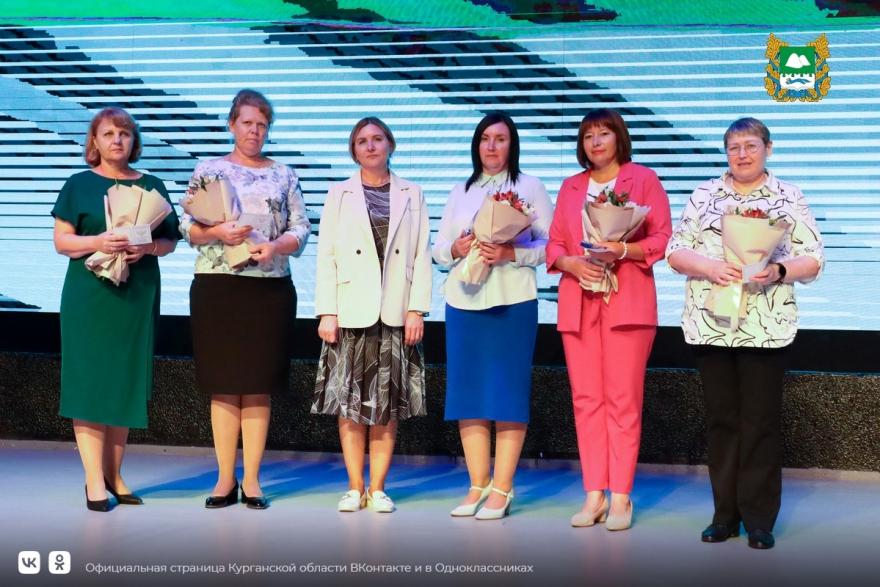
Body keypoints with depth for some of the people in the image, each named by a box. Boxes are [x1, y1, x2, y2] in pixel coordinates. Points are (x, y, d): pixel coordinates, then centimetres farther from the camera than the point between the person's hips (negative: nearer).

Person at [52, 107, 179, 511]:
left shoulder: (151, 185, 11)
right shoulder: (80, 184, 4)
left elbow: (170, 240, 9)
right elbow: (62, 240, -1)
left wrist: (147, 247, -12)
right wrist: (98, 242, -19)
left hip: (137, 296, 3)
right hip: (90, 295, -3)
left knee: (127, 384, 5)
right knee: (90, 382, -6)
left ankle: (114, 475, 14)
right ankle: (95, 481, -2)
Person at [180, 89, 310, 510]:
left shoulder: (284, 176, 11)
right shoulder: (208, 170, 7)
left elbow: (301, 230, 6)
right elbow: (188, 228, 3)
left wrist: (276, 246, -13)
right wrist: (217, 232, -17)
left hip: (270, 289, 1)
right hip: (217, 286, -1)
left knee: (259, 386, 1)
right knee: (223, 385, 1)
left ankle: (252, 480, 7)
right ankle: (226, 479, 7)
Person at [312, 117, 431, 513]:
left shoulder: (411, 195, 11)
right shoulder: (339, 195, 11)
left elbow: (421, 256, 5)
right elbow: (326, 256, 4)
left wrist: (417, 309, -4)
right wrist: (326, 312, -4)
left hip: (395, 313, 0)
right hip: (351, 312, 0)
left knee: (389, 405, 2)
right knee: (350, 404, 0)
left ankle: (377, 488, 9)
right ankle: (355, 487, 8)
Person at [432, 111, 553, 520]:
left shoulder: (529, 188, 5)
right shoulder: (460, 193, 17)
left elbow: (550, 246, -3)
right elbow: (437, 249, 13)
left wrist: (511, 253, -18)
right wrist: (457, 248, -8)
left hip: (512, 302, -4)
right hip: (463, 301, 4)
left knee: (508, 393, -4)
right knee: (467, 393, 3)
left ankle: (501, 490, 0)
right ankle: (477, 485, 11)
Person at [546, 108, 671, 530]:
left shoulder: (643, 179, 5)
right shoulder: (570, 187, 18)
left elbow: (663, 237, -1)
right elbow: (553, 243, 14)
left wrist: (623, 250, -17)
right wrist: (571, 262, -7)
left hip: (627, 301, -4)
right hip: (578, 302, 4)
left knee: (623, 399, -5)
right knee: (586, 399, 2)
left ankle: (620, 497, -1)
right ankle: (593, 494, 7)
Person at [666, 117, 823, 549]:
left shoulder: (788, 198, 6)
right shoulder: (704, 195, 10)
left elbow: (813, 260, 2)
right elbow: (675, 252, 5)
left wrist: (778, 271, -18)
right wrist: (709, 267, -14)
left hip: (765, 326, -2)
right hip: (710, 323, 2)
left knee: (761, 421, 0)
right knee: (721, 417, 6)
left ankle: (759, 519, 8)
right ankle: (725, 514, 15)